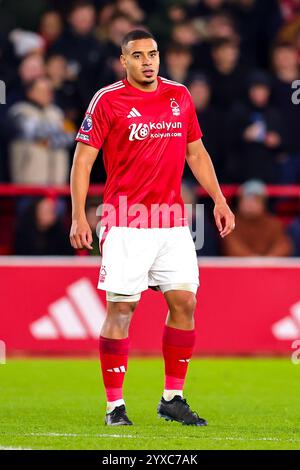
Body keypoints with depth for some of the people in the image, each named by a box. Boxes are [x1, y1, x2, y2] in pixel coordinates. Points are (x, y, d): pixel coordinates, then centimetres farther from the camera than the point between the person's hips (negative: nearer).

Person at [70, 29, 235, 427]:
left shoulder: (180, 96, 10)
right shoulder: (108, 100, -4)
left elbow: (196, 152, 20)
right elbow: (83, 159, -4)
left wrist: (219, 200, 12)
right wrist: (78, 217, -12)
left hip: (173, 222, 5)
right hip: (126, 223, -5)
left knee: (184, 302, 0)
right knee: (121, 308, -5)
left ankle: (172, 398, 11)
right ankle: (115, 405, 2)